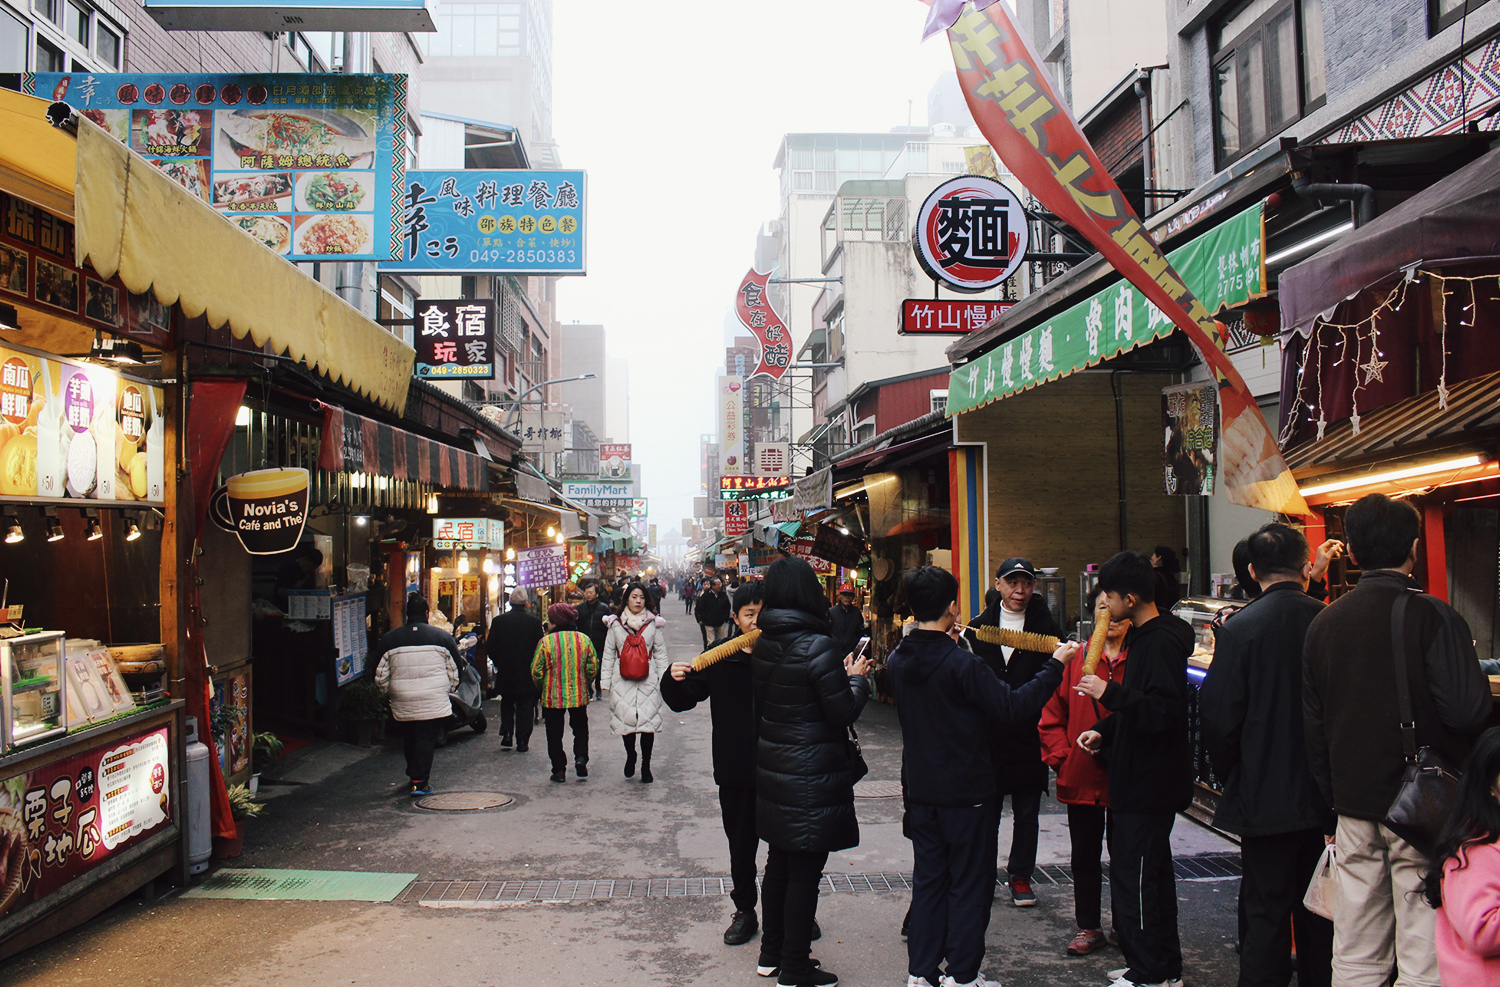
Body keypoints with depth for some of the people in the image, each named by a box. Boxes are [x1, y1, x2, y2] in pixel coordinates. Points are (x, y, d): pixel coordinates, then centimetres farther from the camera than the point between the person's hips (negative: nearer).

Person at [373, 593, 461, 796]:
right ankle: (420, 781, -4)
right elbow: (454, 673, 5)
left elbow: (380, 679, 6)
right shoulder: (443, 637, -1)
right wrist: (447, 690, 22)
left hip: (402, 706, 2)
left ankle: (413, 774, 33)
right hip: (435, 704, -2)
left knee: (410, 740, 19)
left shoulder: (389, 639, 2)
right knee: (427, 741, 2)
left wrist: (390, 693, 23)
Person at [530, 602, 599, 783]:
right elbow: (593, 666, 2)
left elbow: (536, 670, -7)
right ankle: (581, 757, -1)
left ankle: (559, 769, 11)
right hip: (579, 695, 2)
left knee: (554, 734, 10)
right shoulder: (584, 639, -2)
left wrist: (542, 687, 11)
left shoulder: (546, 641, -11)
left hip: (552, 696, -2)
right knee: (580, 728, 19)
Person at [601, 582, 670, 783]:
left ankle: (646, 766, 10)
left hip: (647, 682, -1)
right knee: (626, 721, 3)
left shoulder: (654, 623, 5)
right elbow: (608, 654, 11)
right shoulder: (616, 623, 7)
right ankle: (630, 757, 30)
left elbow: (661, 654, 8)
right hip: (622, 681, 1)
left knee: (648, 724, -4)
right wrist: (605, 682, 7)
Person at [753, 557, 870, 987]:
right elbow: (844, 713, -16)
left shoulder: (763, 645, 3)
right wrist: (857, 679, 3)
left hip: (773, 770, 8)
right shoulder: (816, 647, -20)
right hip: (812, 777, -8)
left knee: (779, 864, 19)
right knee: (804, 873, 2)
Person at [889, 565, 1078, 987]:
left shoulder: (898, 660, -2)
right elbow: (1014, 705, -20)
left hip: (921, 790, 6)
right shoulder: (961, 663, -23)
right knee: (969, 887, 7)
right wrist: (1055, 664, -10)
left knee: (928, 881, 15)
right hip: (967, 793, -6)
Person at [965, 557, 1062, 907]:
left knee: (1027, 813, 9)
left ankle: (1020, 876, 22)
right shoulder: (979, 627, 5)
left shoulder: (1046, 629, 1)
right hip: (988, 735, 1)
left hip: (1029, 736, -1)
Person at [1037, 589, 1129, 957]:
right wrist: (1061, 757, -2)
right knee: (1085, 855, 13)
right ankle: (1089, 927, 27)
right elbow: (1052, 714, 5)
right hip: (1081, 776, 2)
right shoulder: (1074, 657, 1)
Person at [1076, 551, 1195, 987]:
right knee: (1153, 873, 17)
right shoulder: (1143, 636, 13)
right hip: (1141, 779, 11)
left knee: (1133, 877, -4)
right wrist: (1104, 731, 11)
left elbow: (1164, 711, -28)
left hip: (1150, 783, -11)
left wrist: (1109, 693, -25)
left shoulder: (1161, 643, -19)